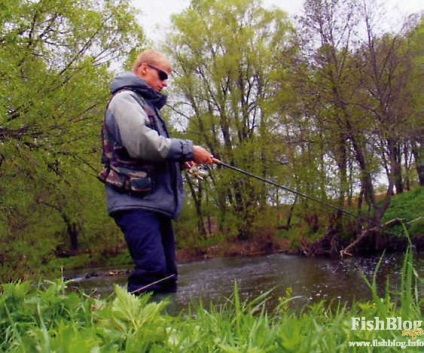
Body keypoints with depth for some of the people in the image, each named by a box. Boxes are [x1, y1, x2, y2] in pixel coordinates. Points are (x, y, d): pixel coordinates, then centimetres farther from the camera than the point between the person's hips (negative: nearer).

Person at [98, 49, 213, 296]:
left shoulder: (147, 104, 27)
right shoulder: (126, 99, -3)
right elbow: (142, 144, -19)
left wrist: (180, 160, 8)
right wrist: (188, 150, -11)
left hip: (155, 200, 10)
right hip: (136, 200, -10)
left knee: (167, 273, 8)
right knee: (152, 268, -19)